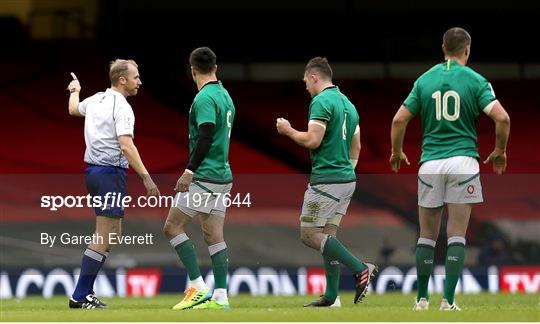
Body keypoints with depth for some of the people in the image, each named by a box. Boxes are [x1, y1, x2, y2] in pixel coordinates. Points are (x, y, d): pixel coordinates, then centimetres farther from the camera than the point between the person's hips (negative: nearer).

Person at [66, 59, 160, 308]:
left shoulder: (96, 100, 12)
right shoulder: (121, 106, -13)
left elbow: (74, 109, 35)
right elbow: (126, 146, -22)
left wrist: (75, 91, 56)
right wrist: (146, 177, -24)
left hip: (94, 169, 9)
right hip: (110, 173, -9)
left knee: (112, 234, 14)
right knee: (104, 239, -8)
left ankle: (85, 292, 12)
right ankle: (80, 297, -9)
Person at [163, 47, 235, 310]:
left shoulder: (205, 98, -12)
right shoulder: (225, 96, 15)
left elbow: (206, 136, -22)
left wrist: (190, 170, -23)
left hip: (204, 177, -9)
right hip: (222, 175, 9)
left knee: (172, 227, -3)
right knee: (214, 236, 7)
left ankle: (198, 288, -10)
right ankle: (220, 296, 2)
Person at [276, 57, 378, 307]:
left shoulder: (321, 101, -13)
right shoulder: (347, 104, 16)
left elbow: (312, 140, -21)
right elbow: (356, 147, 19)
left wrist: (288, 130, -4)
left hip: (326, 180, -9)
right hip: (346, 179, 9)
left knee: (309, 235, -5)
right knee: (327, 235, 11)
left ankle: (360, 269, -16)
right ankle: (331, 296, 8)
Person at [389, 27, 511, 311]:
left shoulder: (425, 80, 5)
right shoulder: (475, 80, -1)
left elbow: (399, 120, 3)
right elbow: (502, 118, -11)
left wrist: (396, 152, 20)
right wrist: (500, 151, 5)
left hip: (430, 164, 2)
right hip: (463, 161, -2)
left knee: (427, 235, 11)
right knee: (456, 236, 0)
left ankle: (422, 298, 12)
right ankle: (448, 300, -6)